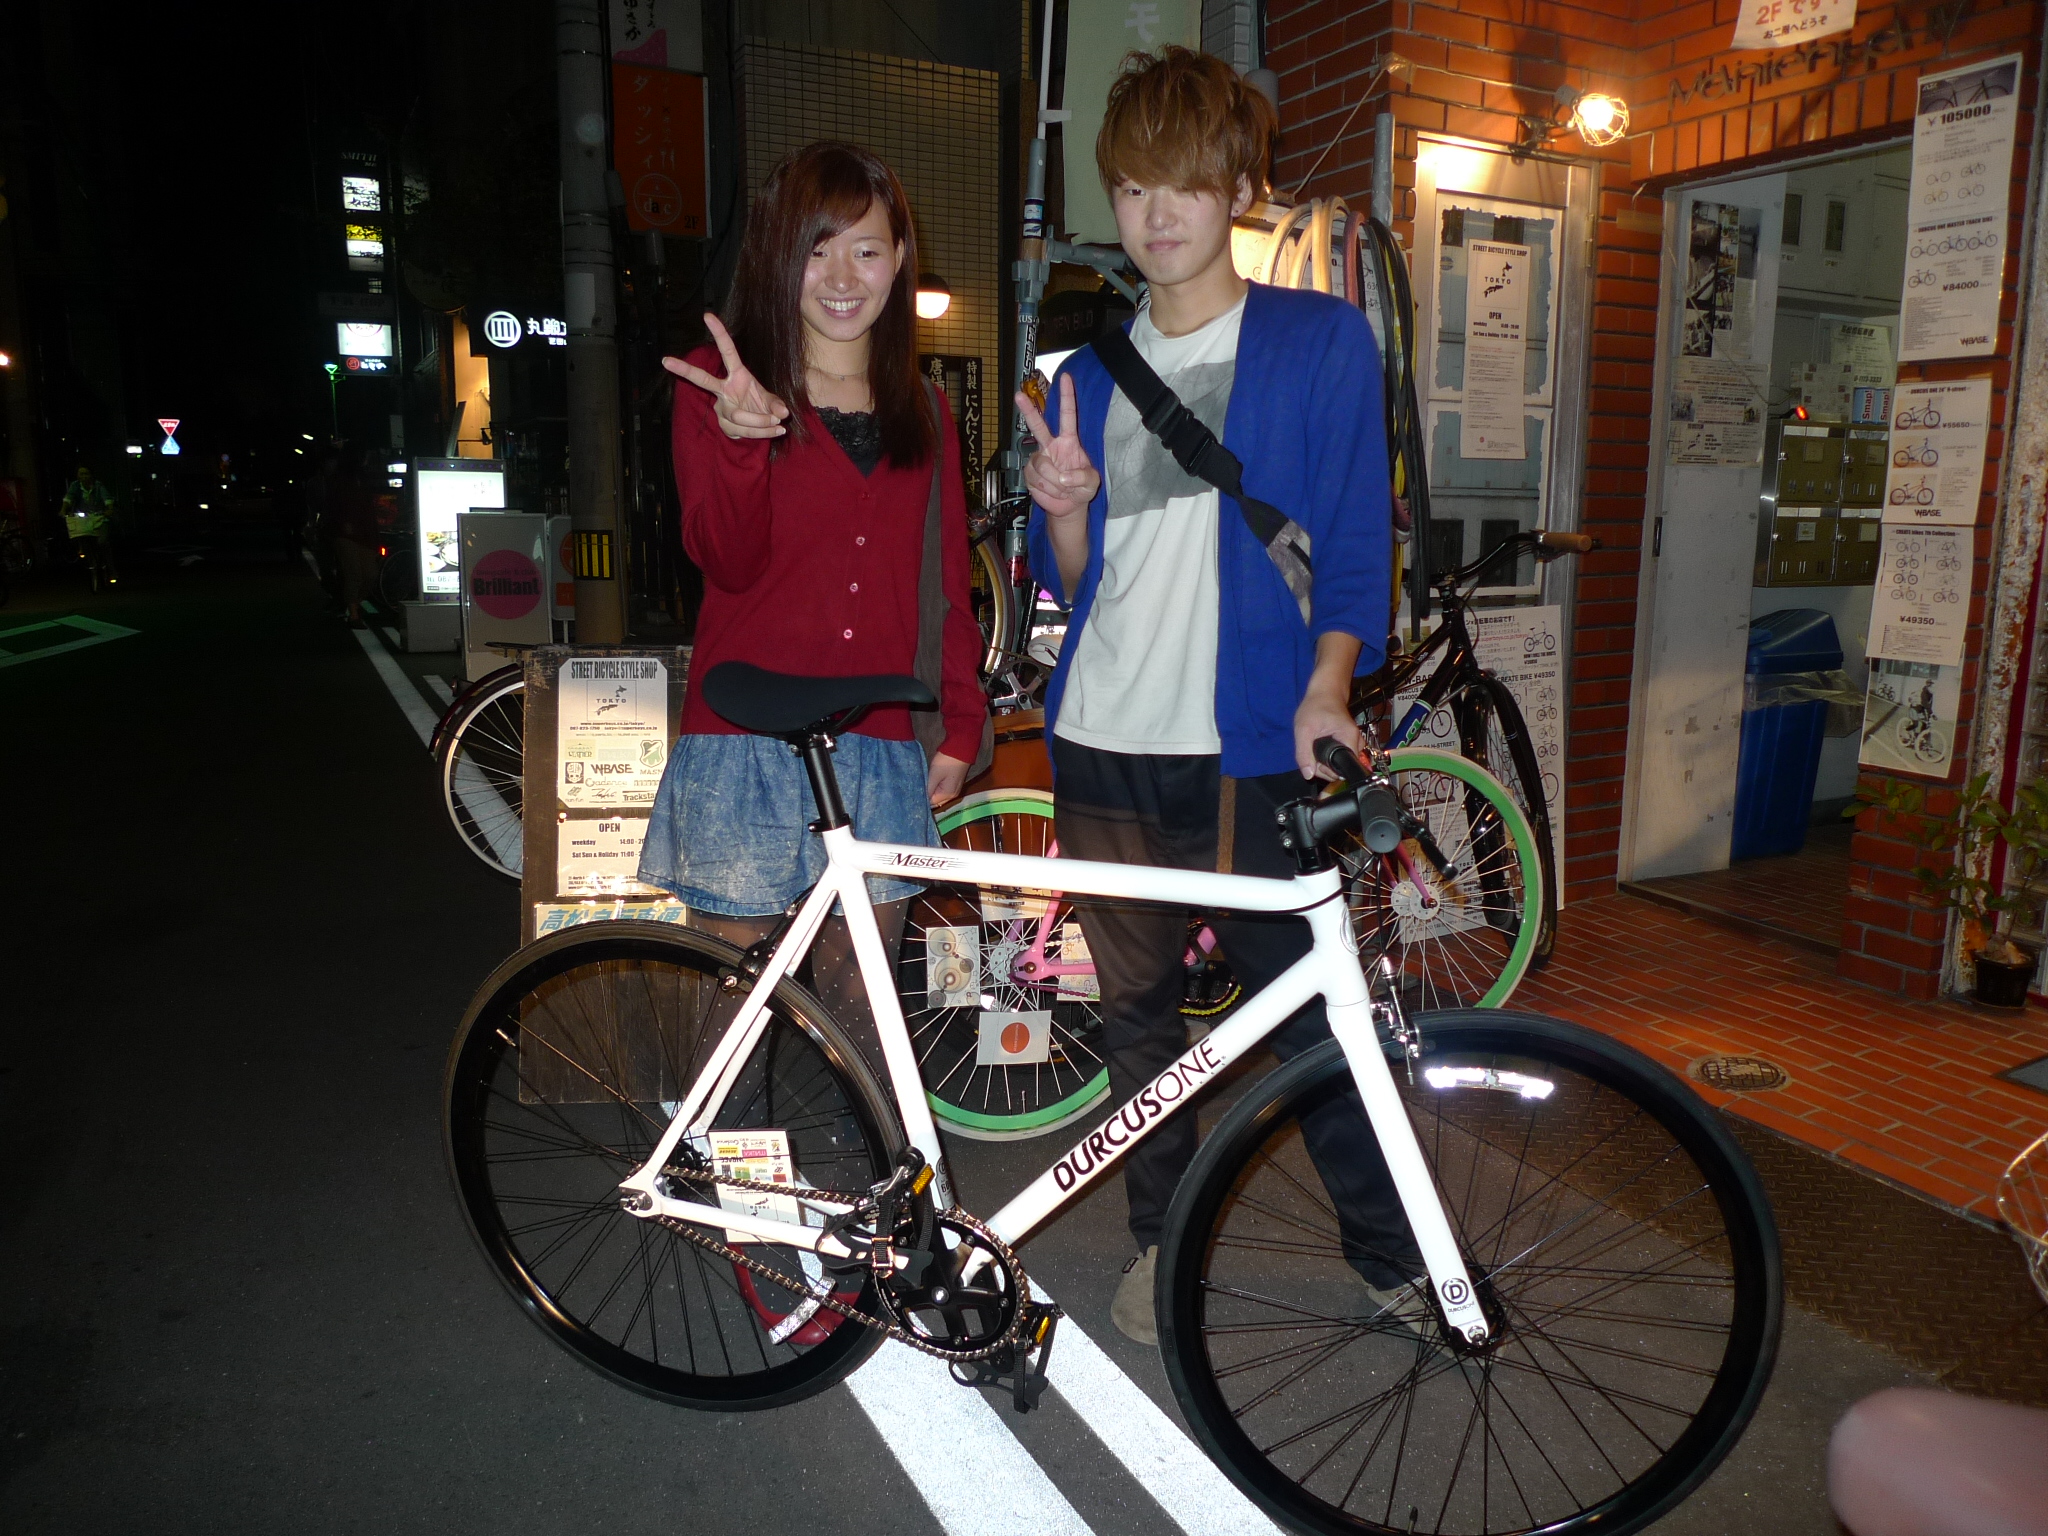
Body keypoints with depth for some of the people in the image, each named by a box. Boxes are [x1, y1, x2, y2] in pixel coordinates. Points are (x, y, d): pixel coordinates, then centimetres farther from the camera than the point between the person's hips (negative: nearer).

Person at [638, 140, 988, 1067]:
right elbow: (730, 563, -10)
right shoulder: (719, 385, 2)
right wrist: (742, 439, -28)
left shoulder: (921, 414, 14)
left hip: (878, 748, 3)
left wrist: (960, 724, 7)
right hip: (746, 746, -3)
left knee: (860, 1008, 12)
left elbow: (947, 580, 14)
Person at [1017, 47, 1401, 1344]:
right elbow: (1072, 582, 14)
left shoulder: (1321, 338, 4)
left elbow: (1354, 533, -2)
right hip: (1105, 745, 4)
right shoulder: (1093, 372, 15)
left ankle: (1396, 1253, 22)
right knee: (1137, 1006, 12)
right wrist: (1061, 509, -8)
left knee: (1309, 1011, -1)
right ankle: (1161, 1237, 31)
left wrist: (1326, 683, -18)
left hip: (1249, 746, -4)